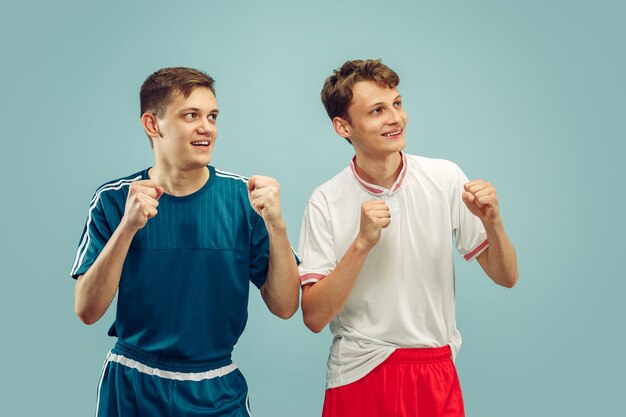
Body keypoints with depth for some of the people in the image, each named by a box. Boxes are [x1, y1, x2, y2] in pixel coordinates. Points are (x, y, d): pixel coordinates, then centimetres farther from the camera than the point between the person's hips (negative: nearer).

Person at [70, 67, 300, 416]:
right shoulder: (114, 200, -8)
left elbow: (284, 307, -8)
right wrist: (128, 226, -25)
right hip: (132, 388, 0)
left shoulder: (243, 196, -7)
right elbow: (87, 311, -13)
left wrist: (275, 223, -23)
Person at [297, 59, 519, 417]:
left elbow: (506, 277, 0)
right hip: (359, 377, -2)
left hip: (437, 376, 2)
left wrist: (492, 223, -18)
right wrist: (362, 243, -22)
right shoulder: (326, 202, -8)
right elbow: (314, 317, -12)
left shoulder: (445, 178, -4)